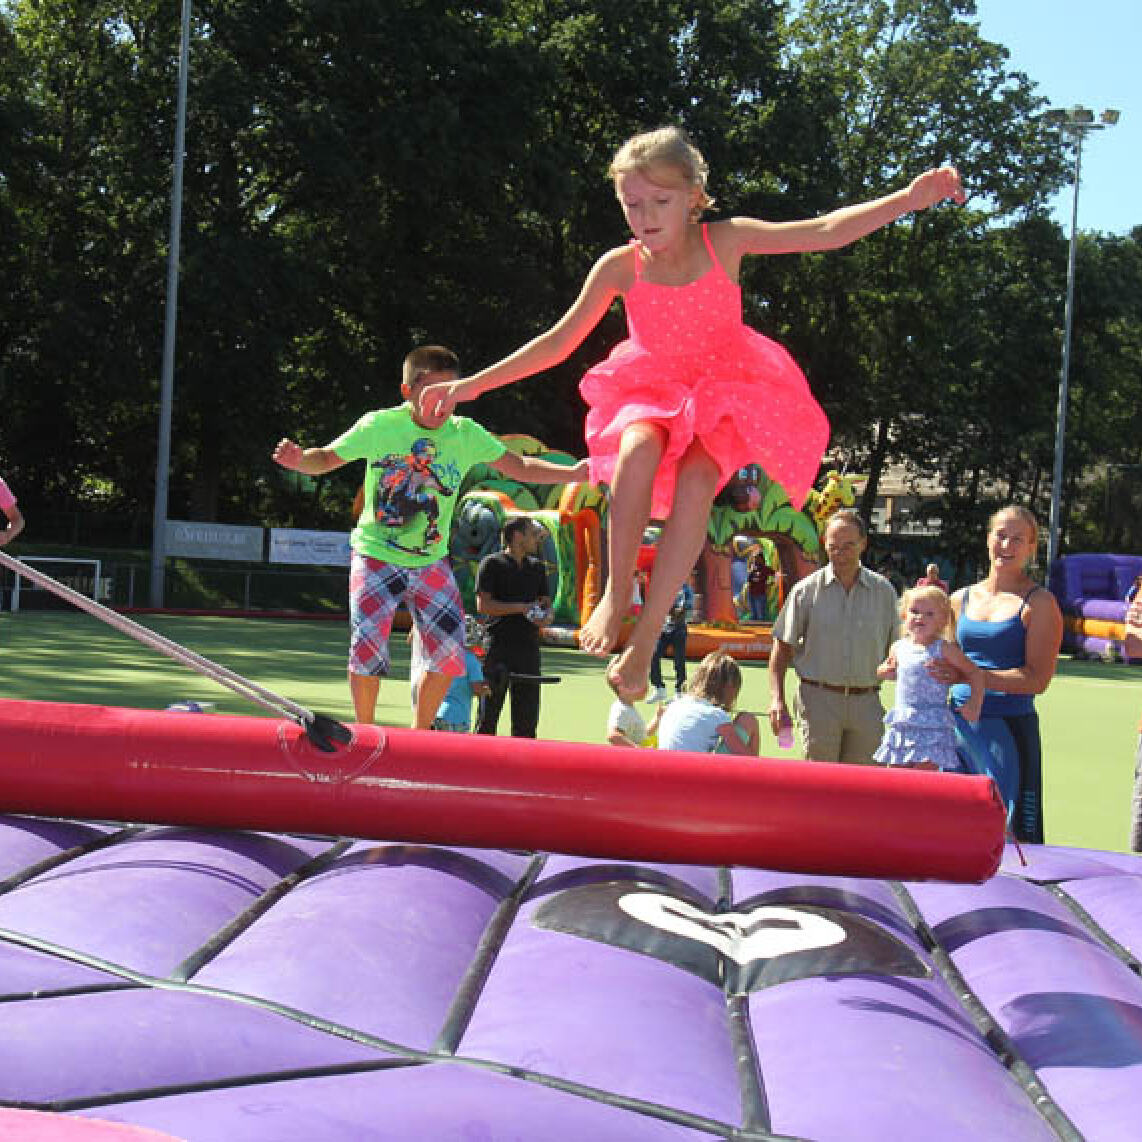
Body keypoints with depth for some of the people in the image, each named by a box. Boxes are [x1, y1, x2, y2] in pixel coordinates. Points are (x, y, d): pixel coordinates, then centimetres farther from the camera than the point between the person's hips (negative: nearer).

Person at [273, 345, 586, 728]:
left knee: (449, 650, -3)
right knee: (368, 644, -14)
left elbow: (520, 467, -3)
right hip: (375, 555, -3)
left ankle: (419, 735, 18)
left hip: (431, 562, 3)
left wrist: (573, 473, -16)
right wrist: (298, 459, -26)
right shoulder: (379, 425, -12)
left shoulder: (467, 434, -6)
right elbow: (327, 458, -4)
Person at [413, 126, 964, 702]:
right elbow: (557, 342, -4)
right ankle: (615, 595, -26)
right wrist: (471, 385, -8)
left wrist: (909, 198, -27)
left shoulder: (725, 241, -12)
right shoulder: (620, 267, -10)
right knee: (640, 445, -36)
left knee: (697, 478, -31)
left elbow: (828, 231, -15)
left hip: (727, 390, -1)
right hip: (654, 391, 1)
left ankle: (646, 634, -28)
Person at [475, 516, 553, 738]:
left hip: (529, 647, 6)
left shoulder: (538, 567, 17)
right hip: (498, 646, -5)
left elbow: (546, 602, 22)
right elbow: (483, 605, -9)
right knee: (488, 713, -2)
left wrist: (546, 616, -1)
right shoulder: (492, 563, -1)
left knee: (527, 715, 6)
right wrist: (521, 607, -13)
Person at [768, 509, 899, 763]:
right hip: (819, 699, -2)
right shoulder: (807, 590, 2)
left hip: (867, 704, 2)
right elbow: (782, 647, 4)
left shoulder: (884, 591, 8)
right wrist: (777, 699, -5)